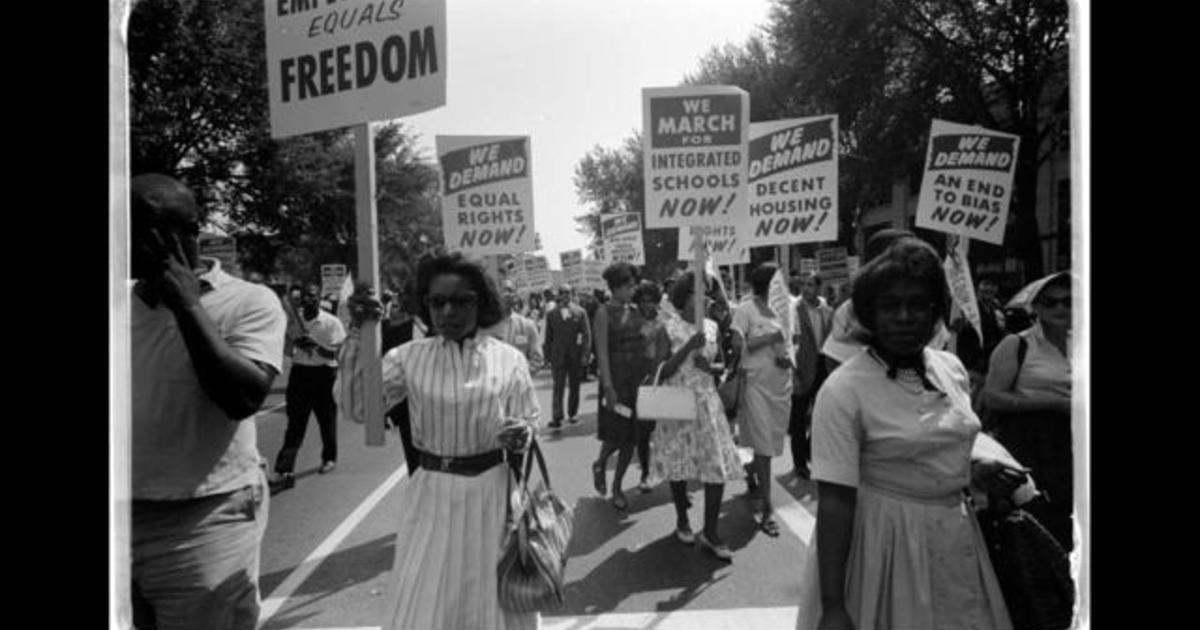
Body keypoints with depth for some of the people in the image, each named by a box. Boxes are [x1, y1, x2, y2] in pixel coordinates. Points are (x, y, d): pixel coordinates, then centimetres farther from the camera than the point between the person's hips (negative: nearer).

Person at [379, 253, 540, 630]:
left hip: (491, 491, 0)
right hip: (432, 493, 1)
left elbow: (529, 422, 3)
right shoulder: (409, 357, -3)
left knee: (494, 598, 15)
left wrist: (520, 435, -20)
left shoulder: (508, 359, -5)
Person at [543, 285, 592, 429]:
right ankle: (557, 418, -10)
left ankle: (572, 414, 23)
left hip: (575, 356, 0)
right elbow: (548, 336, 8)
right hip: (558, 356, 0)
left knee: (574, 387, 10)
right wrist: (547, 356, 3)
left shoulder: (580, 312, 1)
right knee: (558, 387, -7)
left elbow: (586, 334, 0)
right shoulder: (551, 313, 5)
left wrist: (584, 354, -7)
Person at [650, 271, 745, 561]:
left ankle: (710, 532, 10)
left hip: (708, 402, 3)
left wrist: (710, 366, -10)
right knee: (678, 463, 8)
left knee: (718, 465, -3)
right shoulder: (668, 327, -7)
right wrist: (688, 347, -22)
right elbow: (663, 371, -11)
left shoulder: (711, 326, 6)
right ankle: (682, 520, 31)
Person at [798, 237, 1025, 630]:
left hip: (956, 536, 6)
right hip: (886, 540, -6)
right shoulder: (843, 390, -20)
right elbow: (834, 500, -21)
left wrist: (977, 468, -3)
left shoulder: (952, 368, 0)